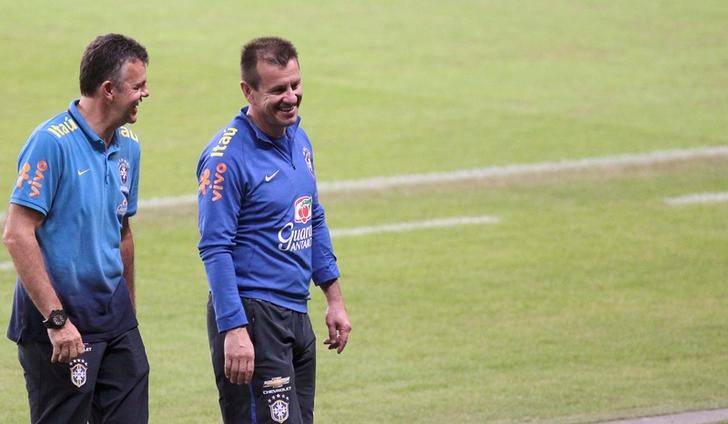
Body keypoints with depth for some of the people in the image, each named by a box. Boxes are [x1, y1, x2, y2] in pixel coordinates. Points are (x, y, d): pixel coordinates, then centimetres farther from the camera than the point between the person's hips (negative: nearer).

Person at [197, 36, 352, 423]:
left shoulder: (298, 139, 11)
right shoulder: (227, 155, -14)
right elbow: (215, 249, -17)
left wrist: (334, 300, 20)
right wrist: (233, 330, -22)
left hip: (296, 315, 8)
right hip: (251, 314, -8)